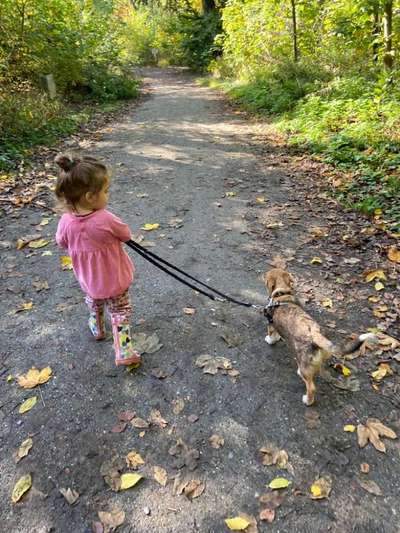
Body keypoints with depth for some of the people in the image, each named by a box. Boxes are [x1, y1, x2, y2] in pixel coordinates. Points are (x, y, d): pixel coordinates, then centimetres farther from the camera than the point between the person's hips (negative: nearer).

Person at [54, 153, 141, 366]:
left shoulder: (66, 222, -21)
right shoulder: (106, 219, -33)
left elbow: (62, 243, 0)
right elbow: (126, 234, -14)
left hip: (88, 280, 4)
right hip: (115, 280, -4)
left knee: (94, 304, 33)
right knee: (120, 313, 16)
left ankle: (97, 329, 56)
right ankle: (124, 351, 15)